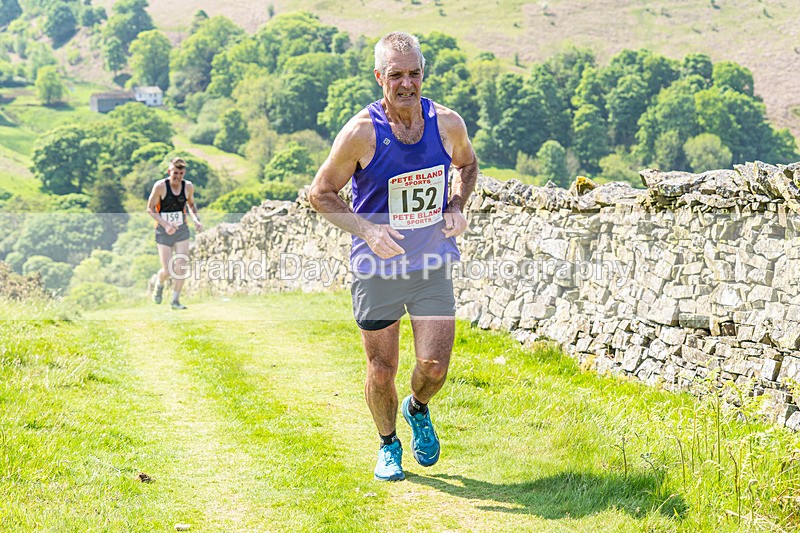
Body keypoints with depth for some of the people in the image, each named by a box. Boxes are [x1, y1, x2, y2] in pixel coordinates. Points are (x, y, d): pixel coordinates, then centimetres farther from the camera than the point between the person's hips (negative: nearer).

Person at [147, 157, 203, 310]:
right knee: (167, 270, -3)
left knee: (181, 267, -9)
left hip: (182, 231, 3)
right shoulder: (160, 186, -14)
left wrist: (196, 220, -1)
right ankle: (159, 286, 32)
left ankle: (175, 300, 4)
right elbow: (150, 209, -8)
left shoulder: (188, 187, -2)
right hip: (163, 232, -3)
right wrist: (165, 224, -21)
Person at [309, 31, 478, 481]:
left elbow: (467, 164, 17)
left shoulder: (448, 124, -6)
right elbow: (321, 193, -6)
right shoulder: (362, 132, -16)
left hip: (433, 264, 2)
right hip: (377, 269, -2)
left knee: (435, 366, -5)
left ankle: (418, 409, 31)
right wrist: (367, 229, -20)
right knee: (382, 372, 6)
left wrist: (456, 209, -1)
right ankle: (388, 444, 33)